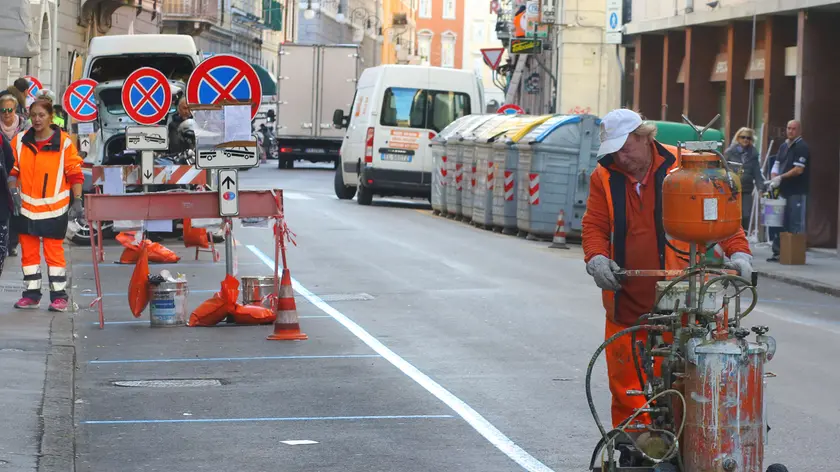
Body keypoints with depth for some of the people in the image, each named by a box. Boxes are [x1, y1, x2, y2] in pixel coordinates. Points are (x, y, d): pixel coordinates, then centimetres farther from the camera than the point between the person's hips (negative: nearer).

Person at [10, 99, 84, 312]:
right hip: (27, 207, 4)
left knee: (54, 252, -1)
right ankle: (31, 295, 18)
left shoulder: (64, 142, -6)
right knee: (28, 252, 9)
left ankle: (59, 296, 7)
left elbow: (75, 174, -4)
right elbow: (13, 171, 9)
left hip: (54, 208, -4)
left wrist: (77, 201, -8)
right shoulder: (20, 141, 3)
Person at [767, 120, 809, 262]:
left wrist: (780, 177, -15)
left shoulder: (802, 147, -8)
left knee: (795, 225, -4)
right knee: (780, 223, 10)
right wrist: (773, 180, -2)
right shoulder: (783, 146, 16)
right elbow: (776, 165, 16)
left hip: (797, 192, -8)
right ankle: (777, 252, 15)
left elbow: (798, 170, -16)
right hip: (783, 191, 8)